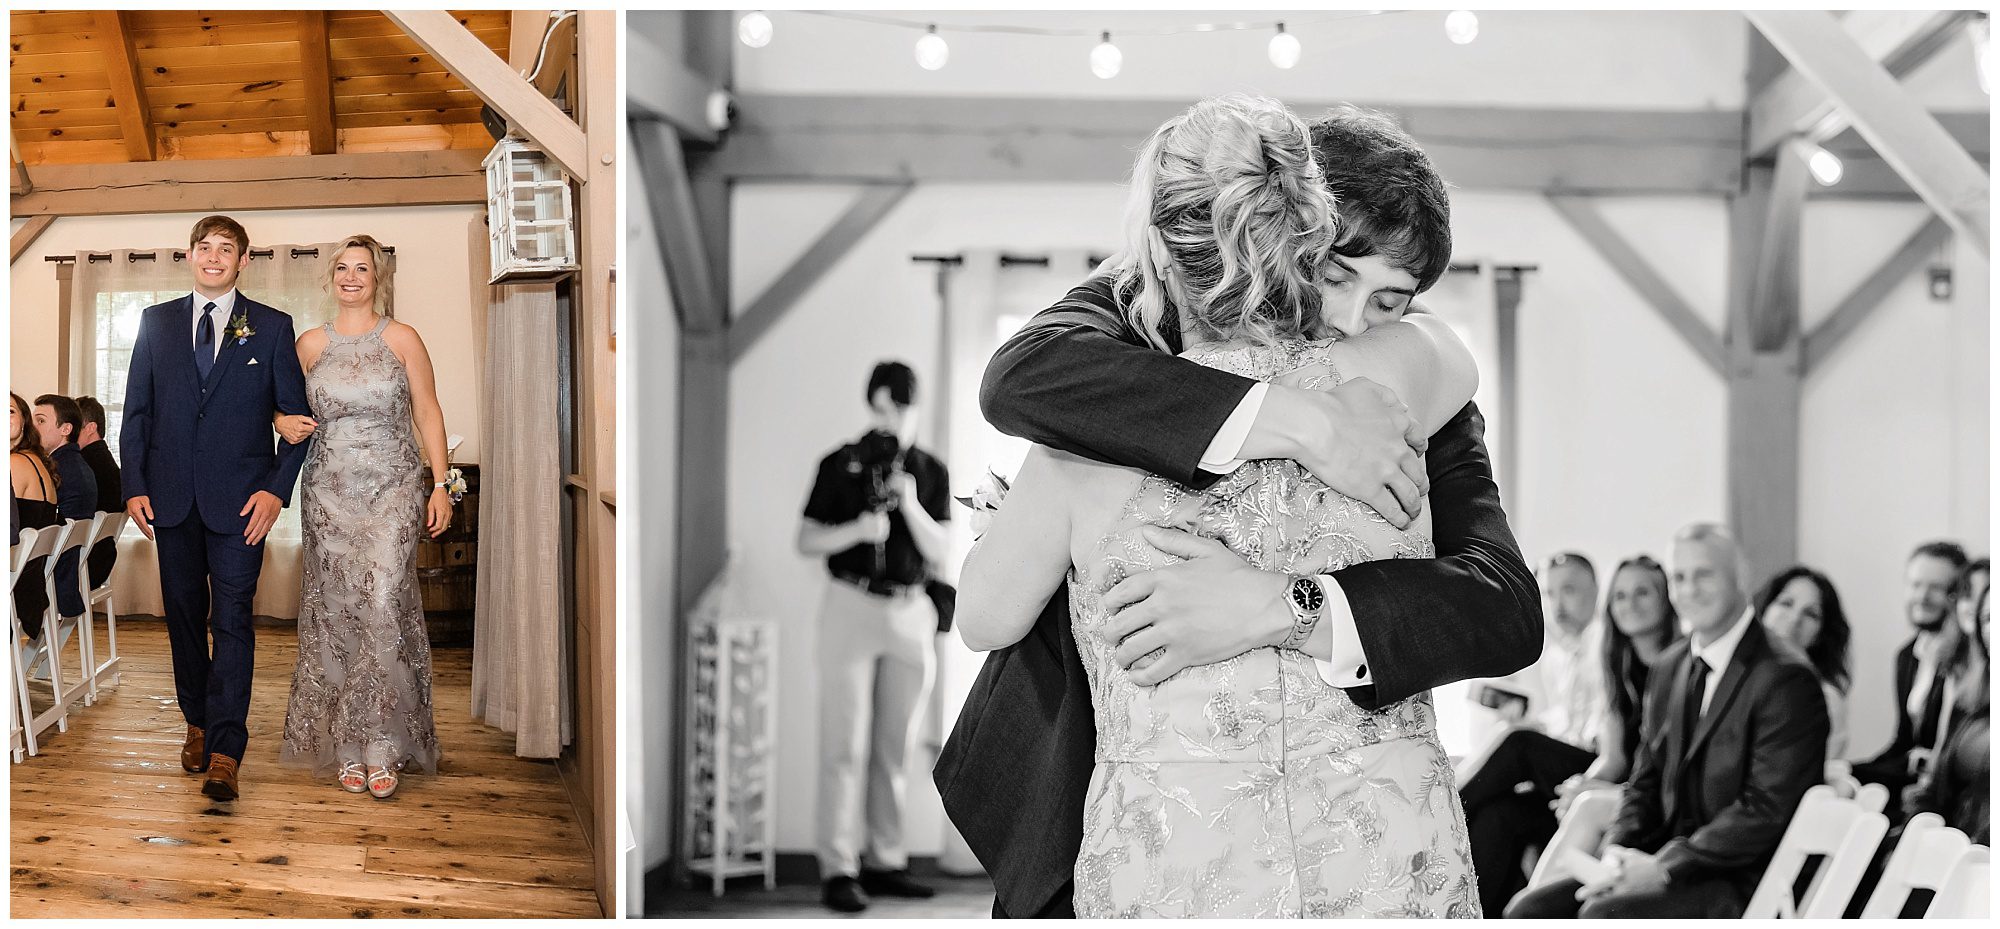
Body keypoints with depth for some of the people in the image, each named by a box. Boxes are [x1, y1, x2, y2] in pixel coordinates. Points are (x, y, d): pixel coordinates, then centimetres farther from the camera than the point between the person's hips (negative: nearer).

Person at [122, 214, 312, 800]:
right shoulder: (156, 323, 10)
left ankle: (224, 752, -7)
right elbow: (136, 410, 10)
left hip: (240, 499, -3)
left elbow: (297, 415, 2)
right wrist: (134, 485, 0)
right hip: (172, 497, 3)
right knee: (184, 614, 11)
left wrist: (277, 489, -9)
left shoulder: (272, 328, 3)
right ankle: (197, 724, 26)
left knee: (232, 620, -6)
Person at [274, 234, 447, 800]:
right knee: (337, 612, 1)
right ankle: (347, 748, 9)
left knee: (383, 601, -16)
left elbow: (428, 414, 3)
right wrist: (284, 422, -3)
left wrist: (441, 485, -3)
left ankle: (382, 743, -8)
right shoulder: (311, 344, 10)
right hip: (329, 493, 3)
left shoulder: (402, 339, 3)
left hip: (393, 489, -2)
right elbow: (283, 403, 22)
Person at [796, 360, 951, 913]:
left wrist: (910, 504, -14)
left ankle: (884, 862, 15)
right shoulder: (840, 465, 1)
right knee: (846, 747, -5)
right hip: (852, 604, -3)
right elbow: (806, 542, 1)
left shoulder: (931, 472, 8)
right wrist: (858, 530, -16)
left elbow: (938, 552, 1)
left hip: (910, 613, 3)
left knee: (895, 748, 7)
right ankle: (838, 871, -4)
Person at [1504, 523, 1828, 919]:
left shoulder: (1786, 678, -11)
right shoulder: (1671, 668, 16)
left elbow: (1767, 809, -16)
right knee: (1529, 911, -11)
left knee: (1602, 914, -30)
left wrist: (1664, 867, -20)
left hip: (1740, 881, -8)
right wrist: (1618, 848, -3)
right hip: (1668, 858, 8)